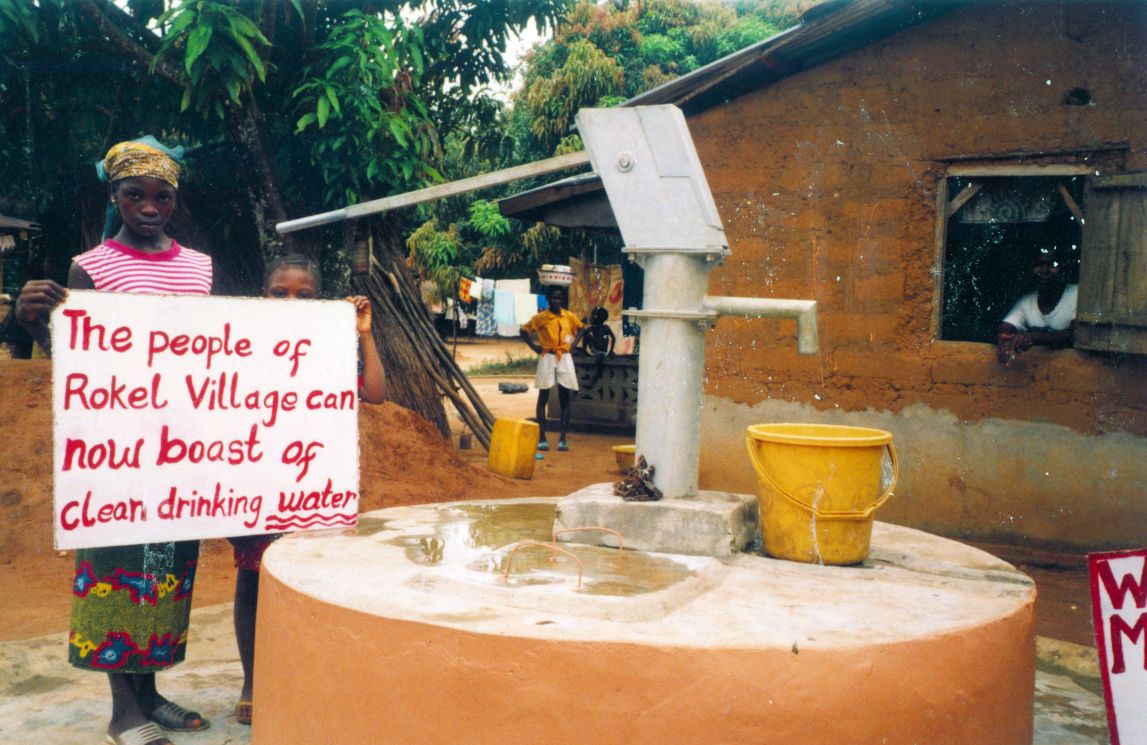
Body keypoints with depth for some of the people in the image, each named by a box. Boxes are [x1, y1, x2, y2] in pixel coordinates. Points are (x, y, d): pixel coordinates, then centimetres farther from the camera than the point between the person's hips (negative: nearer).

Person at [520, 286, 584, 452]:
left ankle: (562, 438, 4)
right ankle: (542, 438, 4)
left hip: (565, 358, 2)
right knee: (543, 397, 0)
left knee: (564, 398, 1)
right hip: (547, 358, -2)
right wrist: (534, 346, 0)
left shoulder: (569, 317, 5)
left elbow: (580, 328, 23)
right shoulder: (541, 318, -2)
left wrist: (573, 344, 9)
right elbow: (524, 330, 8)